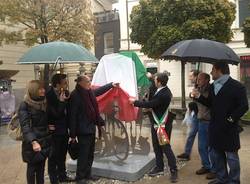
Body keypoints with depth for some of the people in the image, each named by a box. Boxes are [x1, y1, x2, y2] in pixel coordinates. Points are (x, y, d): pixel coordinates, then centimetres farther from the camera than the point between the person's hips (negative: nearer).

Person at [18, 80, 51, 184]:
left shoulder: (44, 103, 5)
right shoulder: (25, 105, -12)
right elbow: (25, 125, -23)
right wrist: (33, 141, -34)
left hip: (44, 141, 5)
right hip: (32, 143, -5)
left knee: (41, 166, 14)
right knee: (32, 167, 7)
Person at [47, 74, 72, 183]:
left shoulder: (65, 93, -1)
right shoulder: (49, 95, -20)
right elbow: (56, 114, -23)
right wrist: (61, 101, -27)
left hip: (64, 130, 6)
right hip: (54, 131, -6)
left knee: (62, 155, 20)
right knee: (54, 156, 8)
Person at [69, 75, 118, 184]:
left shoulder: (89, 92, 5)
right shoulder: (75, 96, -17)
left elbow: (99, 90, 28)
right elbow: (72, 115, -18)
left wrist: (111, 85, 35)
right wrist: (73, 134, -17)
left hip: (91, 128, 8)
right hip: (83, 130, -8)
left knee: (90, 154, 16)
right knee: (83, 154, 1)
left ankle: (87, 174, 31)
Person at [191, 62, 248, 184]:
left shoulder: (237, 86, -11)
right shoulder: (213, 86, 11)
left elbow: (244, 106, -14)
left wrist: (231, 118, -18)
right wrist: (199, 96, 3)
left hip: (229, 128, -7)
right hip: (215, 127, 7)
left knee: (231, 156, 5)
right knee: (218, 154, 18)